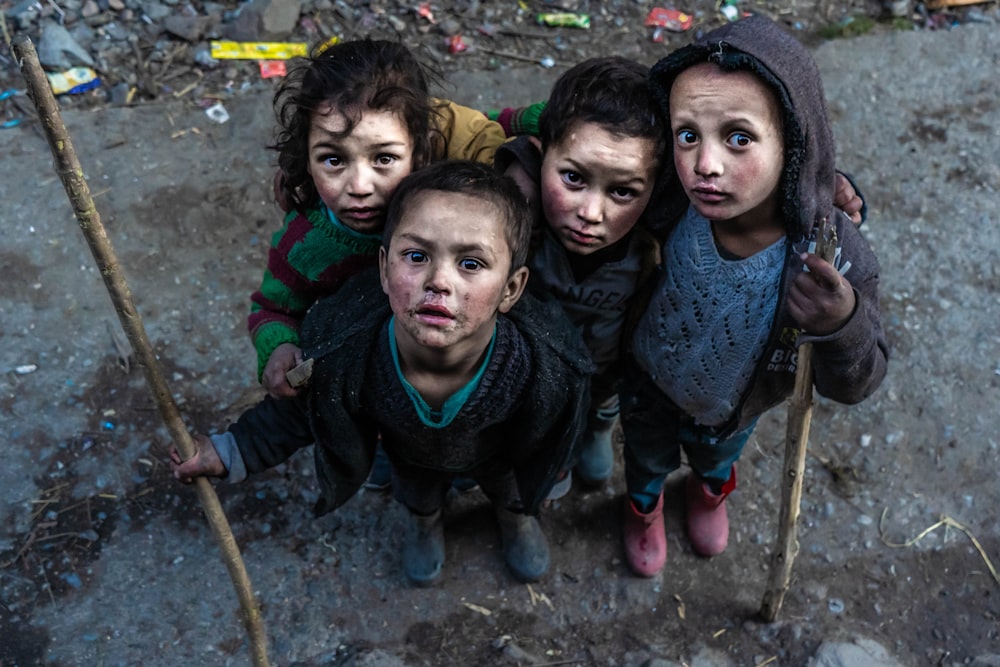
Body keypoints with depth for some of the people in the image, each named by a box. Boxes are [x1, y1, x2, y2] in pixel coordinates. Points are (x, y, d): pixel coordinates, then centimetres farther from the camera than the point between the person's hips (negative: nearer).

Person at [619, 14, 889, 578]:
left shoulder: (834, 259, -40)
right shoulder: (669, 203, -38)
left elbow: (855, 386, -28)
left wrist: (842, 327, -47)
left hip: (732, 407, 1)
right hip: (650, 383, 0)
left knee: (719, 452, 37)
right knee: (648, 457, 34)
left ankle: (710, 487, 74)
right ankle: (645, 506, 69)